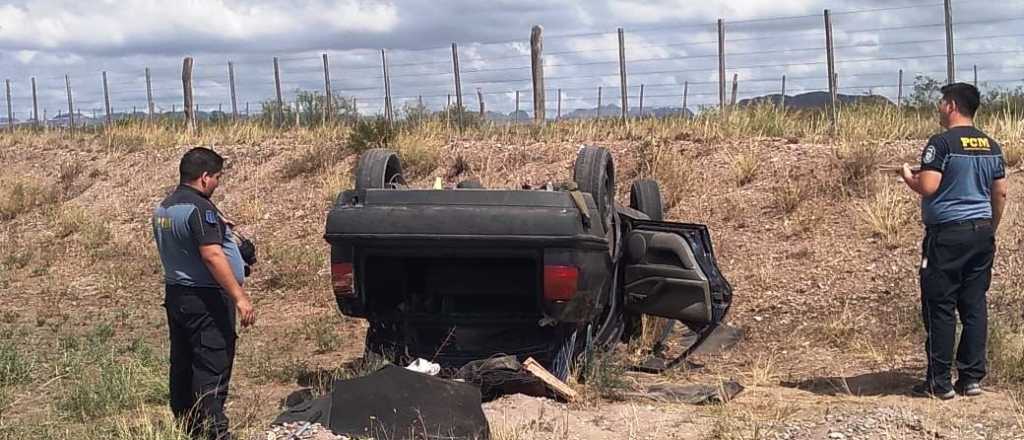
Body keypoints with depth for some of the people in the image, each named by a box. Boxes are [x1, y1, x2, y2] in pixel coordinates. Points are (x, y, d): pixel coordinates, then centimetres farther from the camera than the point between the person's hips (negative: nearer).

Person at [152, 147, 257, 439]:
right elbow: (212, 255, -25)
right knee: (212, 370, -6)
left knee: (182, 367, 14)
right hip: (205, 300, -10)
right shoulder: (199, 208, -18)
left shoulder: (163, 208, 13)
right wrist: (239, 297, -26)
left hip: (175, 293, 10)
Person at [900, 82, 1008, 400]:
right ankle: (972, 378, 14)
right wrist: (990, 230, 22)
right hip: (982, 234, 7)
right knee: (974, 306, 10)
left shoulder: (942, 142, -12)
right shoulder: (991, 146, 10)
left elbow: (927, 187, -20)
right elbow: (1000, 193, 12)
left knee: (940, 308, -1)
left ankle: (939, 382, 3)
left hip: (947, 234, -7)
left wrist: (908, 177, 1)